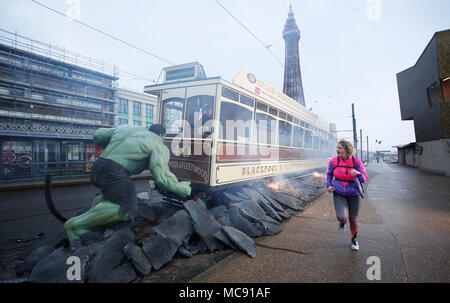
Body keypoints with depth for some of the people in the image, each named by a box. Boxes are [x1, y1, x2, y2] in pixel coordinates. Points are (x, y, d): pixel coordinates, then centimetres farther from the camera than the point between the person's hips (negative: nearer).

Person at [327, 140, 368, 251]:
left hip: (353, 193, 0)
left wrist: (357, 173, -30)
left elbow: (364, 179, -8)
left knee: (353, 219, 11)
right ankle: (342, 222, 21)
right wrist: (329, 185, -6)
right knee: (342, 217, -20)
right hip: (339, 193, 0)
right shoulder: (334, 161, -7)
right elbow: (329, 175, 11)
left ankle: (354, 239, 40)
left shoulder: (356, 161, -10)